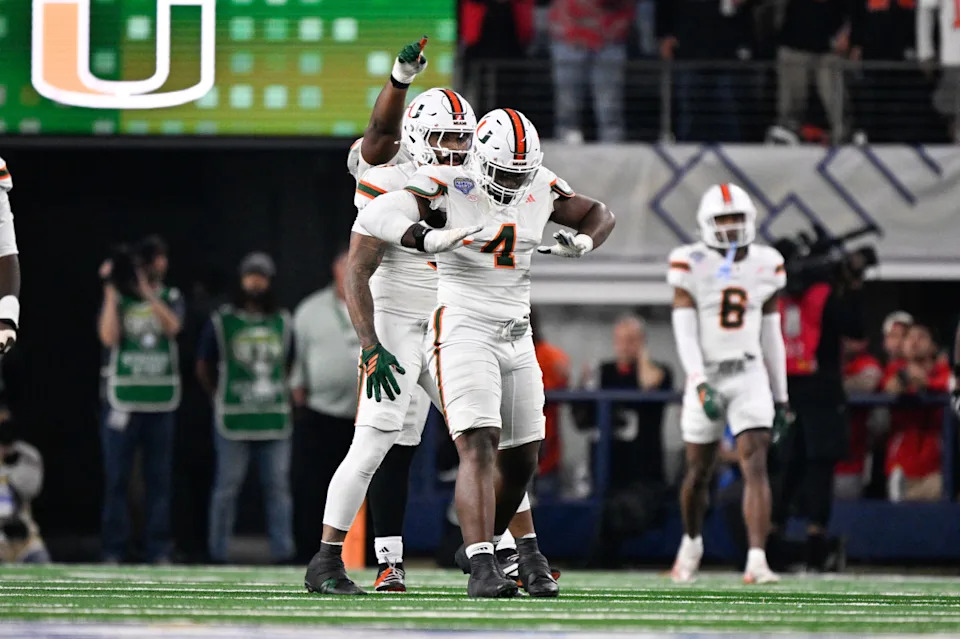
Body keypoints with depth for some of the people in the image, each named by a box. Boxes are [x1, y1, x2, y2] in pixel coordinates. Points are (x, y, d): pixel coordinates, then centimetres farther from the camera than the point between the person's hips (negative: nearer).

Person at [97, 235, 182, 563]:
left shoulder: (170, 298, 10)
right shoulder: (117, 298, 5)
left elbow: (172, 326, -11)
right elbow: (109, 337, -11)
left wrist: (146, 290, -15)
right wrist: (112, 290, -9)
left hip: (160, 401, 2)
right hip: (122, 398, -2)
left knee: (159, 478, 3)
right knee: (116, 478, -2)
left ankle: (158, 549, 7)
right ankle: (113, 550, 3)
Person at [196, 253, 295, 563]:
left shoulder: (282, 323, 13)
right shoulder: (221, 322, 2)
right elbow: (203, 368, 7)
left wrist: (281, 394, 11)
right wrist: (221, 399, 5)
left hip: (275, 419, 3)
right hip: (233, 421, -3)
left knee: (278, 485, 0)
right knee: (228, 485, -3)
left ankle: (283, 550, 2)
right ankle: (217, 552, 1)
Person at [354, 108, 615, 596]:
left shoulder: (541, 188, 5)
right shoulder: (450, 187, -12)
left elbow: (599, 215, 22)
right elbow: (377, 215, -26)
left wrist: (583, 241, -3)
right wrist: (428, 239, -45)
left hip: (515, 336, 7)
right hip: (463, 331, -7)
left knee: (521, 460, 12)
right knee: (479, 447, -20)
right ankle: (482, 570, -26)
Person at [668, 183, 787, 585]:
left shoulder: (765, 266, 5)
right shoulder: (692, 265, -5)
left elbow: (772, 336, 13)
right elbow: (685, 332, -11)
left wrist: (779, 395, 15)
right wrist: (701, 385, -22)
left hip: (749, 376, 1)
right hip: (707, 376, -1)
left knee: (756, 465, -14)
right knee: (699, 472, 10)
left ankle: (757, 562, -21)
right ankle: (691, 542, 38)